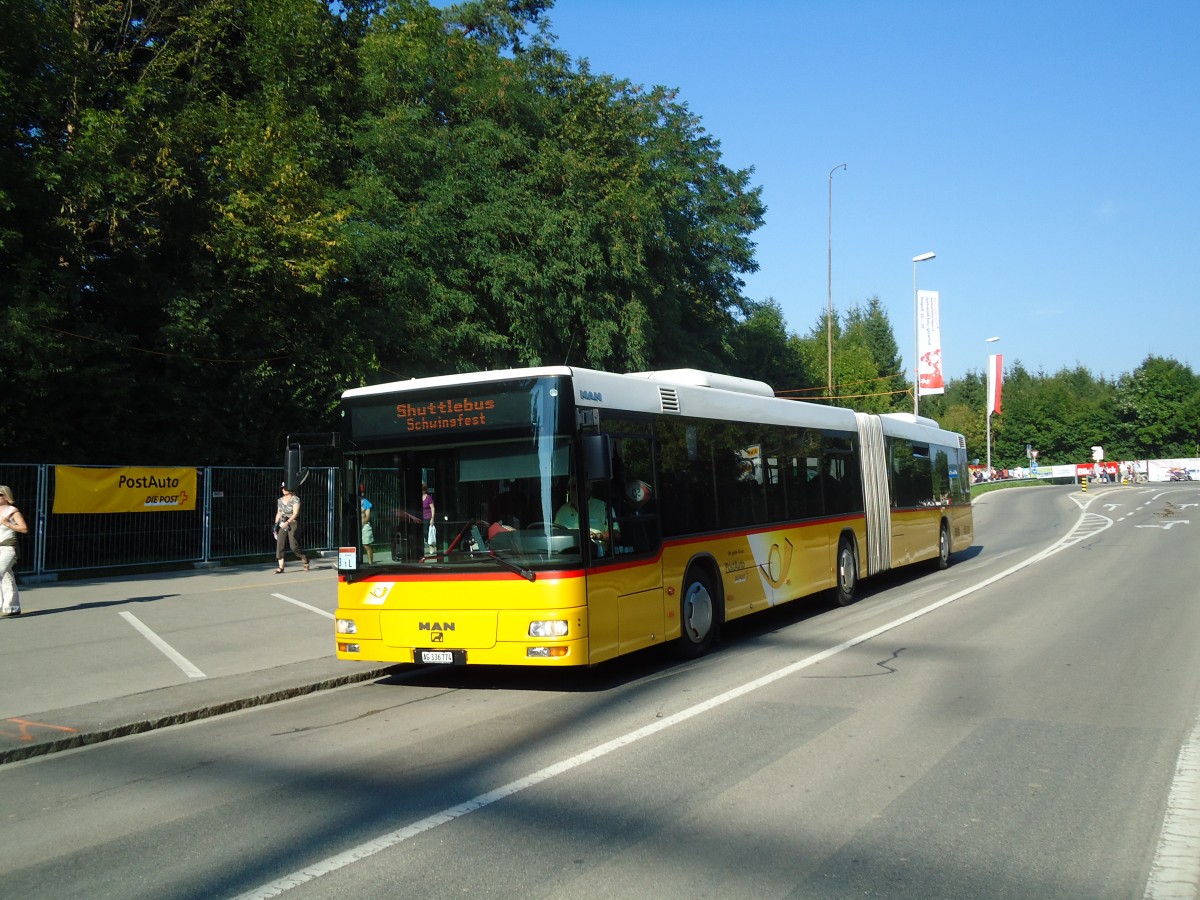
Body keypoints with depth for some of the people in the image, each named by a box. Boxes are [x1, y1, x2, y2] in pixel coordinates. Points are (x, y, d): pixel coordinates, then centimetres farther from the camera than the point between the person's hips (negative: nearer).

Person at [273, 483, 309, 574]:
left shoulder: (295, 499, -7)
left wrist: (287, 522, -29)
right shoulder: (280, 500, 13)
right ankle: (280, 567, -7)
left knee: (294, 546, -8)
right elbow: (278, 514, 19)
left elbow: (295, 513, -16)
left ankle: (305, 560, 18)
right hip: (282, 525, 6)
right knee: (279, 545, -8)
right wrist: (276, 525, 9)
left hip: (293, 523, -6)